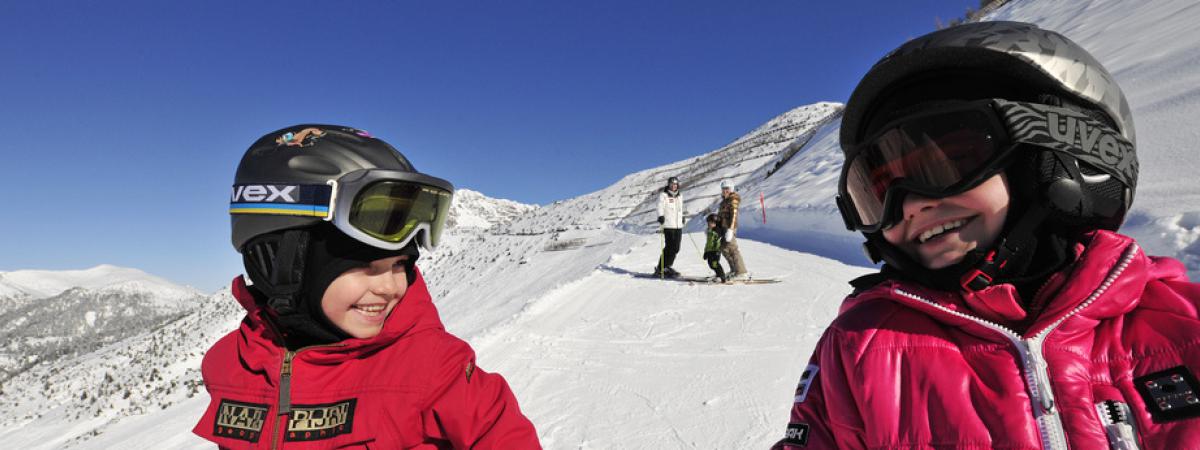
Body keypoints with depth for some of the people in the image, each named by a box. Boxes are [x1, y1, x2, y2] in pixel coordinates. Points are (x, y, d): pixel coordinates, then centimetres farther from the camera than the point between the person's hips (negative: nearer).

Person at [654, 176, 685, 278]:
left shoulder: (680, 195, 18)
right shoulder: (663, 195, -1)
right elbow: (660, 207, -10)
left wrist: (682, 218, 38)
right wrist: (660, 216, -26)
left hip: (678, 225, 6)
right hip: (668, 225, -6)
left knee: (676, 248, 3)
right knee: (670, 247, -11)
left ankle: (666, 267, 16)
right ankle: (661, 269, -3)